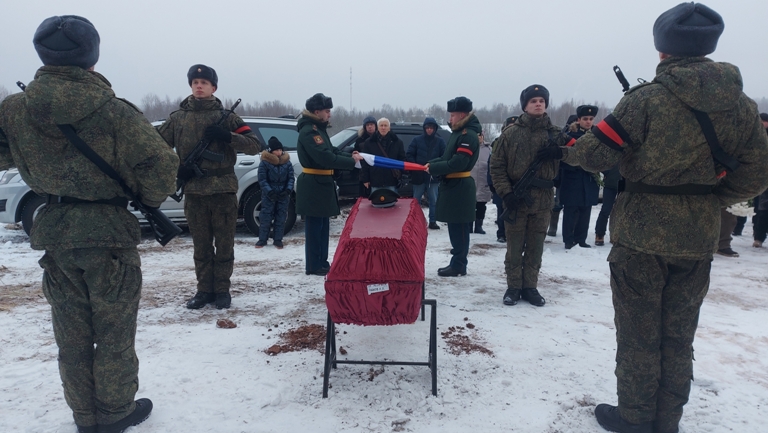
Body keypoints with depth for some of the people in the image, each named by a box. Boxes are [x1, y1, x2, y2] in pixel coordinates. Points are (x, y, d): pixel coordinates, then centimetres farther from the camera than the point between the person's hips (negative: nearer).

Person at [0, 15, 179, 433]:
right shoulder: (114, 111, -17)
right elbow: (160, 164, -17)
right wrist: (150, 200, 2)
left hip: (54, 232, 4)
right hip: (108, 231, -4)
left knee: (72, 335, 17)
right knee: (114, 333, 12)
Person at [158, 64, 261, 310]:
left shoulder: (226, 116, 3)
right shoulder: (178, 117, 8)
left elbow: (254, 146, -3)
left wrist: (227, 136, -18)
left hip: (223, 190, -1)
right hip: (194, 192, 2)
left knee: (224, 245, 5)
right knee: (201, 246, 9)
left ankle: (222, 290, 16)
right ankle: (204, 290, 19)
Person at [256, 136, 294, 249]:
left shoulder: (287, 162, 2)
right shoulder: (264, 163, -7)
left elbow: (291, 178, 4)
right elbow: (262, 180, -8)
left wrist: (288, 190, -12)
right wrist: (269, 191, -18)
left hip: (283, 195, 3)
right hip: (269, 195, -3)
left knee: (281, 218, 5)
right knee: (265, 217, 1)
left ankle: (277, 239, 15)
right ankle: (262, 239, 13)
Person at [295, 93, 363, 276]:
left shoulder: (319, 129, 15)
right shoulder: (309, 131, -17)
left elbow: (332, 151, 17)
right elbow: (325, 158, -26)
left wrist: (350, 155, 1)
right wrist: (351, 161, -19)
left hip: (321, 183, 10)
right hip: (313, 185, -10)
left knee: (323, 226, 15)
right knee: (314, 226, -3)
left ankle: (322, 262, 23)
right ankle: (313, 266, 4)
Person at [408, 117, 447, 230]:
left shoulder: (440, 141, 1)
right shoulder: (417, 140, 0)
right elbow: (409, 155, 1)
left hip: (433, 176, 0)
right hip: (418, 176, 0)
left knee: (434, 201, 4)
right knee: (415, 200, 8)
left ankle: (432, 222, 14)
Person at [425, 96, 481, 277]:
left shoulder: (469, 134, -15)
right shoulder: (458, 132, 17)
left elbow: (458, 162, -23)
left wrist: (434, 169, -15)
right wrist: (433, 163, 5)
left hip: (460, 187, -10)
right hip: (452, 185, 10)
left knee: (459, 228, -4)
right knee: (454, 227, 14)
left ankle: (459, 265, 3)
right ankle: (457, 263, 22)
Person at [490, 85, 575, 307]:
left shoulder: (555, 133, 5)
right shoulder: (511, 133, -1)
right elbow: (497, 165, -2)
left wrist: (569, 146, -23)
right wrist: (506, 193, -11)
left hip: (543, 200, 2)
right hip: (516, 199, -2)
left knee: (535, 247, 11)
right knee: (514, 247, 7)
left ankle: (530, 287, 23)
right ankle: (514, 287, 19)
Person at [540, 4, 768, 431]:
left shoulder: (647, 98, -15)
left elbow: (596, 154, -14)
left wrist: (562, 151, 6)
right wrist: (707, 201, 13)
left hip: (642, 235, -4)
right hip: (699, 238, 5)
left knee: (639, 334, 10)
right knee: (678, 336, 17)